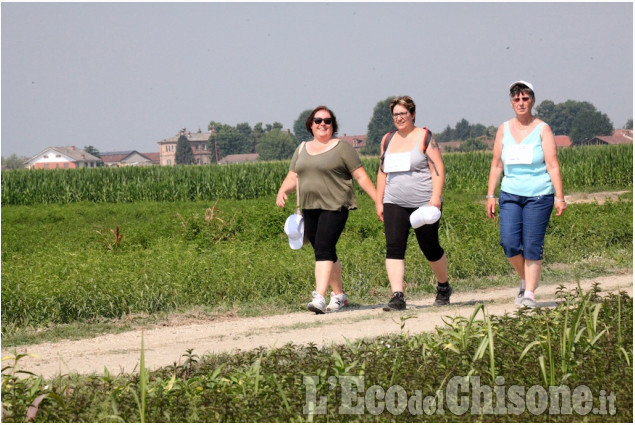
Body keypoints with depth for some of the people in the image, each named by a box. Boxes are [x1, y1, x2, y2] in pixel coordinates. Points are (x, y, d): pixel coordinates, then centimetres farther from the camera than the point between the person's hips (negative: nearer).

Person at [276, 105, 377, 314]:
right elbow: (292, 178, 15)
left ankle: (320, 298, -26)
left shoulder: (341, 148, 0)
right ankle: (338, 294, 26)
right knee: (327, 253, 12)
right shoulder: (302, 149, 16)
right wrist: (282, 191, -6)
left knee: (323, 250, -18)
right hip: (310, 208, 6)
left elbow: (361, 176, -2)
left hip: (334, 206, -6)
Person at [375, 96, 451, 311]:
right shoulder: (388, 140, 14)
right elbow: (382, 172, 20)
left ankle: (443, 286, 31)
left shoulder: (424, 137, -2)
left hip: (424, 204, -4)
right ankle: (397, 296, -18)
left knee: (430, 248, 5)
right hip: (395, 204, 4)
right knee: (394, 248, -13)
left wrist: (436, 198, -17)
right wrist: (379, 201, 14)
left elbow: (438, 168, -7)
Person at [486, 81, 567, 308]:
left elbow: (553, 165, -4)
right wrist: (490, 195, 8)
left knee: (532, 247, -5)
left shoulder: (542, 129, 0)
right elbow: (496, 165, 13)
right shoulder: (504, 129, 9)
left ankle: (529, 294, 4)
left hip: (539, 195, -3)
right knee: (509, 243, -10)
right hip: (510, 195, 3)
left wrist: (560, 197, -10)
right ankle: (526, 279, 16)